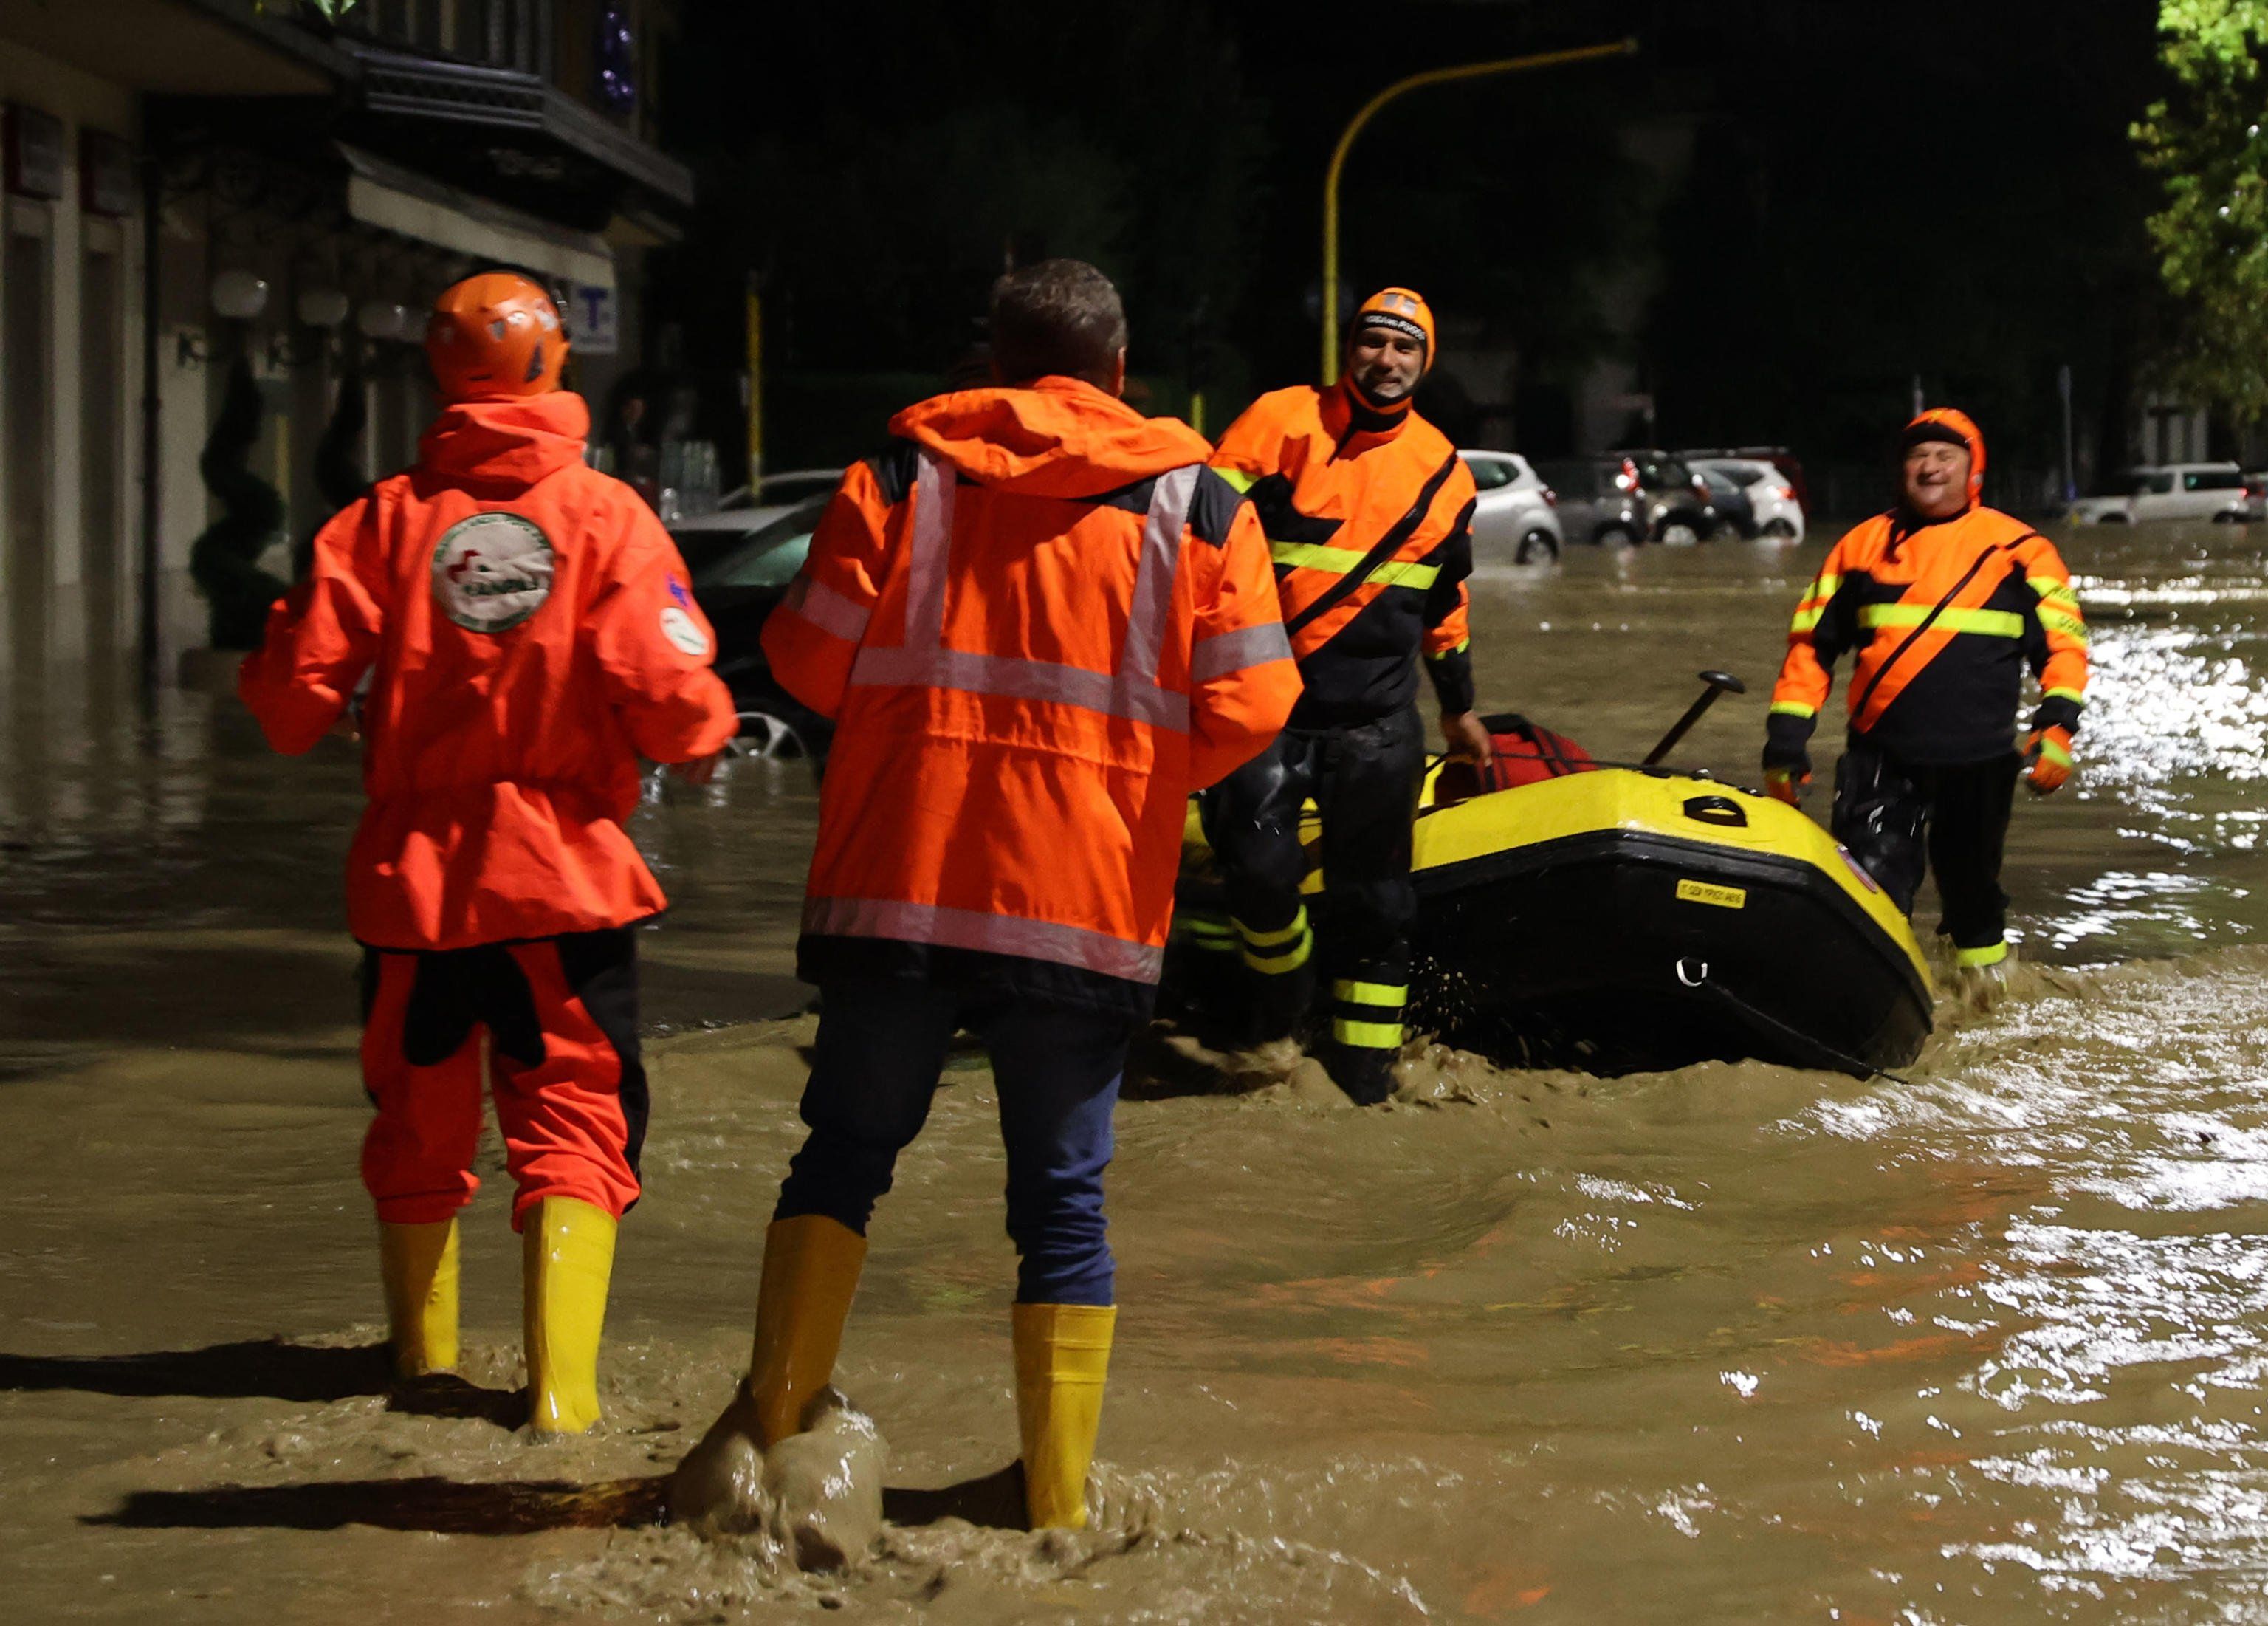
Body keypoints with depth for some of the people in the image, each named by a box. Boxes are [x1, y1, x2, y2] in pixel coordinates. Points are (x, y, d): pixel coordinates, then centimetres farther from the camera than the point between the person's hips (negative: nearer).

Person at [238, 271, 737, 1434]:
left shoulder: (384, 519, -3)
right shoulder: (608, 517, -7)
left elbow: (295, 691, -3)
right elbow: (670, 695, -13)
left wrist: (293, 713, 20)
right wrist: (706, 736, 9)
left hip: (412, 873, 2)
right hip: (564, 872, -2)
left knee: (418, 1118, 17)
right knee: (575, 1120, 3)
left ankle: (422, 1348, 31)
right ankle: (561, 1381, -9)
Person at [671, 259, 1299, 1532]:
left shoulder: (899, 480, 3)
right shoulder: (1199, 505, 2)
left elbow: (811, 660, 1)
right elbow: (1249, 705, -2)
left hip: (901, 884, 1)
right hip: (1092, 903, 0)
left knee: (847, 1149, 16)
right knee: (1064, 1197, 7)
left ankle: (774, 1414, 8)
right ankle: (1061, 1494, 9)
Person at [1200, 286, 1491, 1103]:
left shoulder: (1441, 469, 11)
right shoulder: (1279, 421, -1)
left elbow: (1445, 600, 23)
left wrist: (1459, 706, 29)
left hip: (1376, 716, 3)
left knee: (1373, 898, 3)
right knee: (1259, 867, -18)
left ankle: (1363, 1066, 14)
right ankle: (1281, 979, 13)